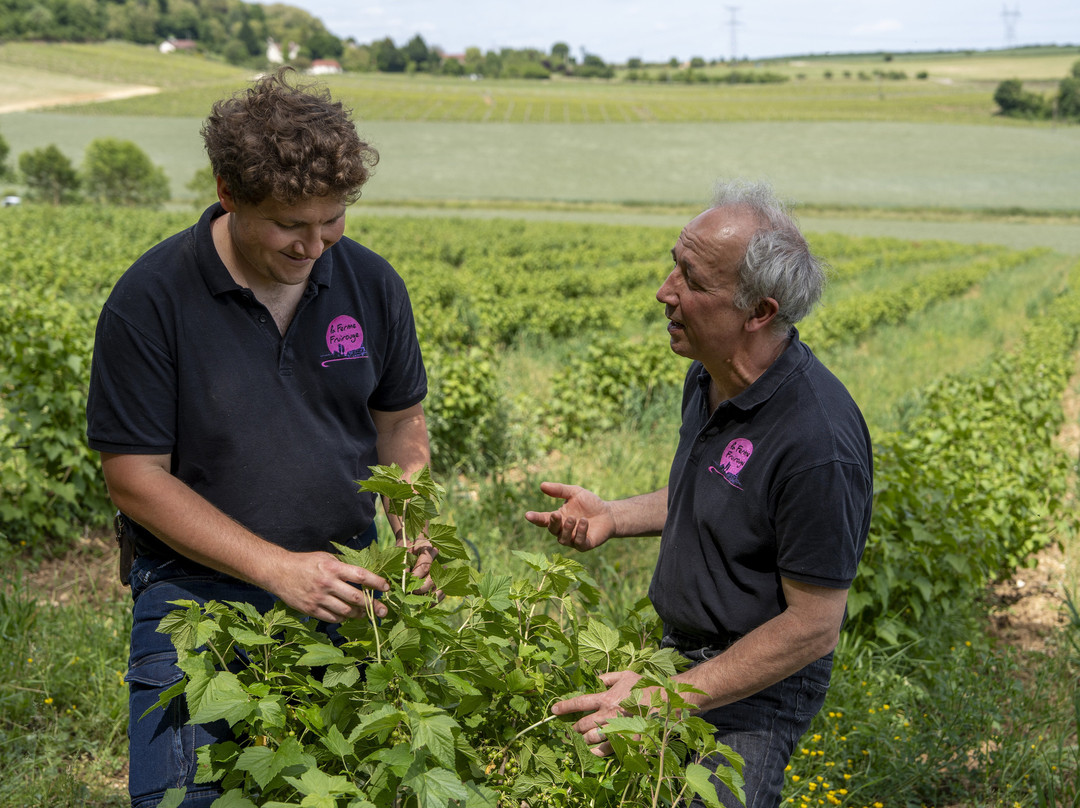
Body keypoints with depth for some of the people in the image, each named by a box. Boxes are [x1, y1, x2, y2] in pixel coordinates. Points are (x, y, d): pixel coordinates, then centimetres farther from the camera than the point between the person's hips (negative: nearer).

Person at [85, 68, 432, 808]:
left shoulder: (371, 283, -2)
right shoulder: (151, 300, -14)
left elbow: (401, 420, 12)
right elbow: (135, 478, -12)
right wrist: (277, 567, -20)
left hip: (343, 581, 3)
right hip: (199, 593, -3)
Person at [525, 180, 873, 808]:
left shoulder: (817, 441, -30)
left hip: (753, 688, -8)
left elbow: (815, 627, -25)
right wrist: (614, 517, 3)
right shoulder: (709, 378, -1)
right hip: (684, 651, 8)